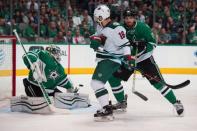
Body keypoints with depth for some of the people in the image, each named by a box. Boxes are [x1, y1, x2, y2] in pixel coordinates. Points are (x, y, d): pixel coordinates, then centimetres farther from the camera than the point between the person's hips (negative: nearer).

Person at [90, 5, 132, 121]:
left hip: (112, 60, -10)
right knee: (114, 81, 26)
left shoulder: (116, 29, -19)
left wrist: (128, 58, -28)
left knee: (97, 82, -20)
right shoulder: (102, 28, 9)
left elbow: (124, 44, -20)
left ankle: (107, 110, -24)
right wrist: (95, 39, -7)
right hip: (104, 59, 10)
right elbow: (96, 37, 16)